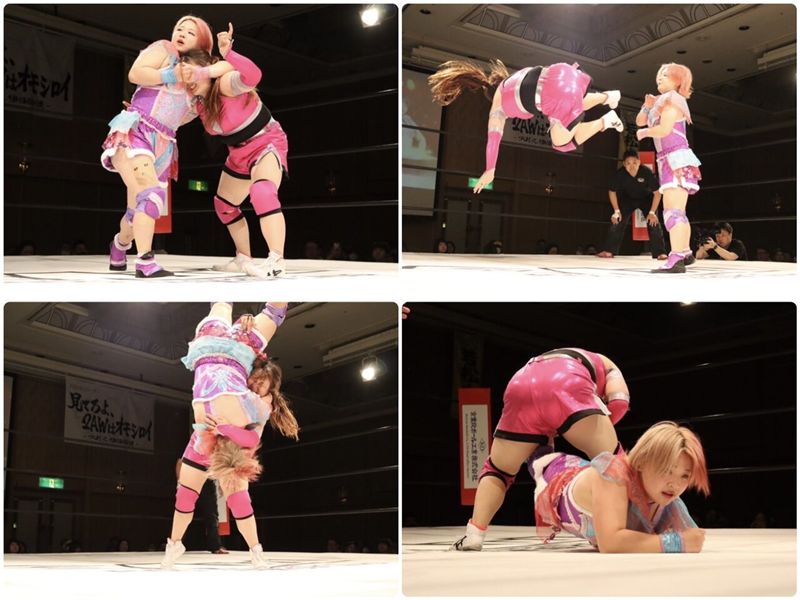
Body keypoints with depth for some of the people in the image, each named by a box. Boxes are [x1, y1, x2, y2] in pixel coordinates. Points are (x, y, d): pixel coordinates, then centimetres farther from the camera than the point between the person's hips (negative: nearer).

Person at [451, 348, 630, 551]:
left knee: (497, 469, 21)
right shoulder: (606, 366, 39)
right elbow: (619, 401, 16)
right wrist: (595, 431, 30)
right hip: (567, 385, -4)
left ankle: (474, 535, 7)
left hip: (521, 385, 4)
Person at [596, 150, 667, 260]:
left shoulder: (647, 172, -35)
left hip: (646, 198, -1)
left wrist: (652, 212, -26)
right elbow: (612, 192, -12)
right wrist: (616, 211, -15)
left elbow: (657, 193, -24)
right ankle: (609, 251, -4)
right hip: (627, 199, 1)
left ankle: (660, 253, -11)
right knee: (617, 221, -10)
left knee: (653, 222, -15)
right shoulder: (619, 173, -30)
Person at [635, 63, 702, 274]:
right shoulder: (661, 101, 20)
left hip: (677, 159, -10)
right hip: (669, 161, 10)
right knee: (673, 210, 18)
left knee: (673, 210, -20)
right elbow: (640, 121, 19)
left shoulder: (672, 99, -7)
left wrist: (643, 133, -1)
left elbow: (664, 129, -18)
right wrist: (647, 106, 1)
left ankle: (676, 260, -28)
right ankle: (685, 253, 28)